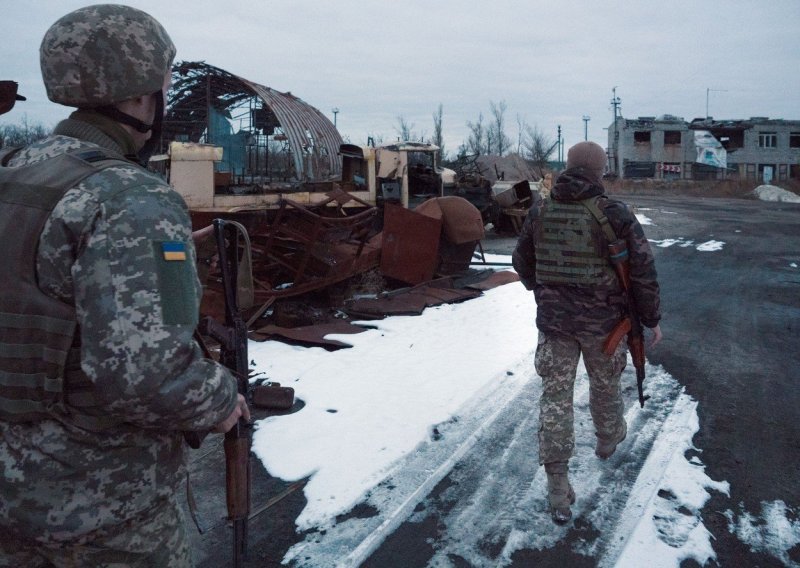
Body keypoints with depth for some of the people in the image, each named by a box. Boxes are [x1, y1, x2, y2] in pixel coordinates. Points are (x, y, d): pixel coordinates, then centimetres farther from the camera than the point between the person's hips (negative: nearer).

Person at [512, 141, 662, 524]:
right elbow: (643, 270, -10)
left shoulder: (540, 211, -1)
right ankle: (608, 438, 50)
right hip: (603, 320, -2)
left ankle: (557, 484, 6)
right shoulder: (614, 214, -13)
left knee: (555, 395, 6)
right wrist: (652, 319, 3)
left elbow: (522, 261, 12)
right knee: (605, 383, 23)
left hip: (553, 319, 2)